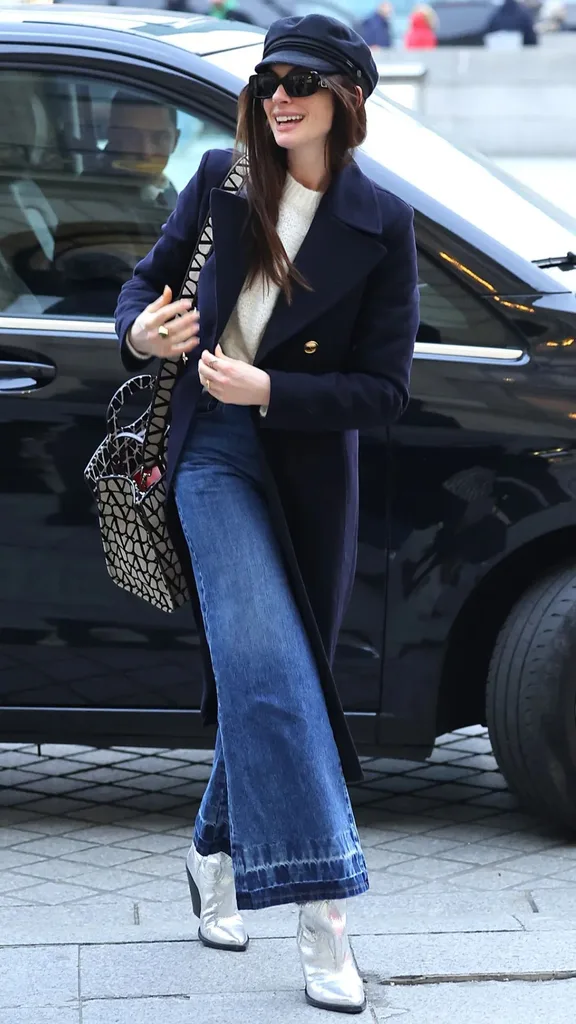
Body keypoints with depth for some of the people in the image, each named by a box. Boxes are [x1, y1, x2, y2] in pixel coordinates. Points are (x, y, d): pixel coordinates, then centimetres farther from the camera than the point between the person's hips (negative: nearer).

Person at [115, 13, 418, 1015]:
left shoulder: (381, 225, -4)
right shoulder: (221, 180, 1)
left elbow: (385, 389, -7)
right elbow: (151, 275, 13)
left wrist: (267, 390, -19)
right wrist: (140, 331, -10)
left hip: (309, 469, 1)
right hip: (214, 451, -1)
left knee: (264, 672, 10)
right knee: (267, 664, -16)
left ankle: (216, 851, 35)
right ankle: (322, 908, -19)